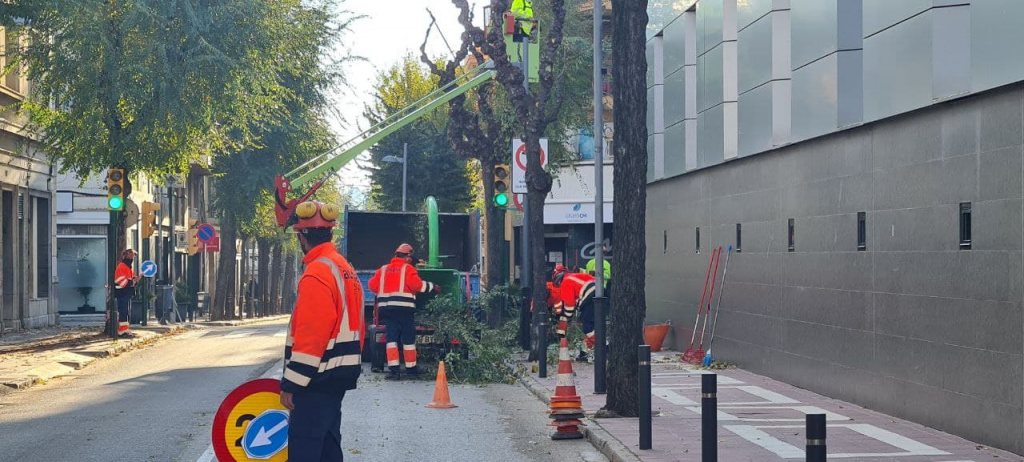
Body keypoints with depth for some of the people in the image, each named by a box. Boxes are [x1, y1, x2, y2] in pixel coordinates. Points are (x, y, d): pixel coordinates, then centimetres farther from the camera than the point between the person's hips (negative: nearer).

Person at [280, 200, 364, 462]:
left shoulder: (317, 273, -18)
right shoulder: (344, 268, 13)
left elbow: (309, 336, -22)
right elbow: (352, 325, 18)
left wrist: (291, 384, -19)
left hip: (318, 376, -10)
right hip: (340, 372, 10)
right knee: (327, 440, 16)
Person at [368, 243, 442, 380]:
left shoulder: (383, 270, 14)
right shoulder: (408, 269, -1)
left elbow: (372, 285, 9)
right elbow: (417, 285, -13)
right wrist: (432, 286, -1)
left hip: (386, 307, 4)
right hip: (404, 307, -4)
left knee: (391, 338, 2)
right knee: (408, 339, 8)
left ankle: (393, 368, -10)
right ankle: (411, 367, 16)